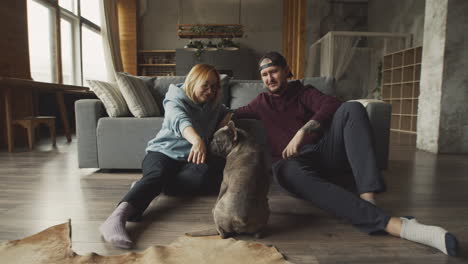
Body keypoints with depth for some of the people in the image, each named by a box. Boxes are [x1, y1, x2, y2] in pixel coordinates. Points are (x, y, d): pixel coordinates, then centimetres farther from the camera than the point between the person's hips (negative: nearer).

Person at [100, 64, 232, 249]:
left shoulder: (213, 105, 14)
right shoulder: (175, 102, -7)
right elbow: (181, 121, -29)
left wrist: (227, 123, 0)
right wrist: (197, 140, -51)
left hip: (191, 158, 4)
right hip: (163, 152, -4)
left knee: (207, 171, -32)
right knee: (157, 174, -38)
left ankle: (147, 186, -28)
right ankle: (116, 218, -54)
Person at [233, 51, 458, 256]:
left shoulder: (303, 92, 15)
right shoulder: (262, 102, 21)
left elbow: (332, 105, -6)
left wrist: (302, 132, -19)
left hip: (324, 152, 1)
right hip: (293, 161, -1)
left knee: (351, 108, -25)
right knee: (285, 170, -41)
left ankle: (367, 198, -39)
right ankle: (392, 224, -52)